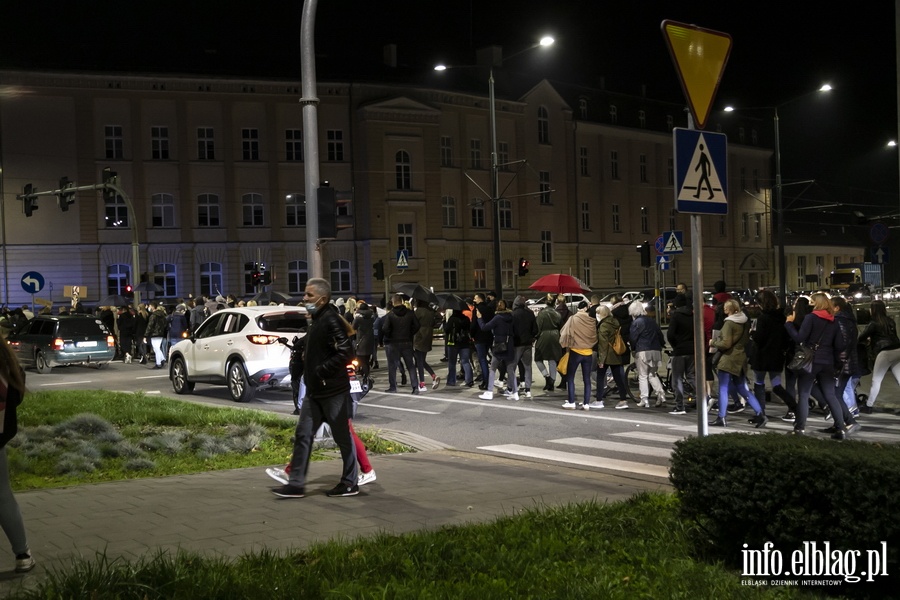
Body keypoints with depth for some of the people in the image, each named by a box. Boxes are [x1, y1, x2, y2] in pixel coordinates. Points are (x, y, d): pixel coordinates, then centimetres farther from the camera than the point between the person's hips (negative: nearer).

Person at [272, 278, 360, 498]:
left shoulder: (331, 320, -16)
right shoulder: (316, 320, 13)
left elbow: (346, 352, -24)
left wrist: (322, 371, -21)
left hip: (333, 390, -10)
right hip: (315, 391, 10)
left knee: (343, 437, 3)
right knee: (303, 435, 7)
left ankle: (350, 483, 14)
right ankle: (296, 484, 11)